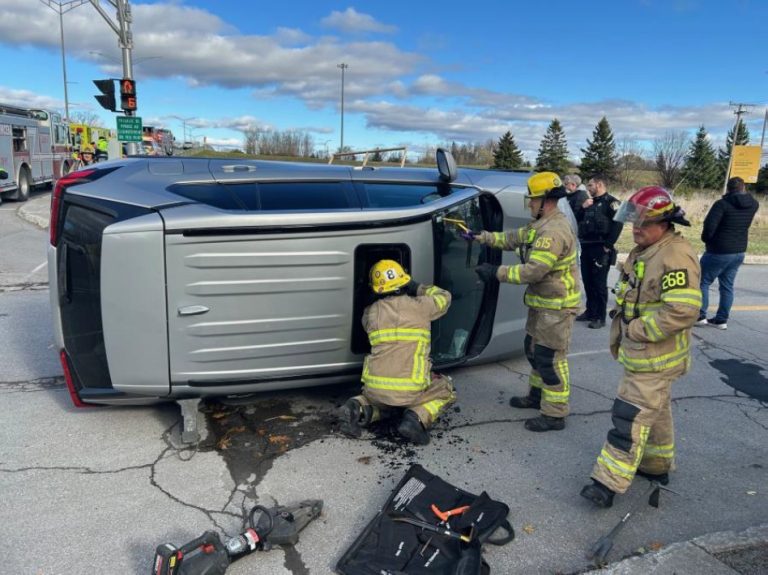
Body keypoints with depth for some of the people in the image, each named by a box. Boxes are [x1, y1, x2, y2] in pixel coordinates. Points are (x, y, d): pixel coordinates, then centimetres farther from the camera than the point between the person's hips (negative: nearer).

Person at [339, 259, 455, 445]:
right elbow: (444, 297, 22)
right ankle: (418, 417, -2)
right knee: (446, 389, 25)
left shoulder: (370, 312, 7)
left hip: (375, 388, 3)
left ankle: (359, 409, 4)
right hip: (410, 391, -3)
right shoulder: (420, 306, 1)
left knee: (382, 405, 37)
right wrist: (418, 288, 32)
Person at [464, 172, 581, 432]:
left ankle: (554, 414, 7)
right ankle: (538, 395, 38)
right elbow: (513, 238, 20)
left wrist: (497, 272, -23)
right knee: (534, 350, 21)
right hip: (542, 302, 11)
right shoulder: (541, 225, 9)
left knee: (550, 359, -4)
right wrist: (480, 236, 16)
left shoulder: (554, 231, -25)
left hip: (556, 306, -11)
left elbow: (533, 271, -29)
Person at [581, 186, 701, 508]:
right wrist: (621, 332, 12)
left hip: (655, 358, -10)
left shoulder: (676, 256, -23)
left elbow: (683, 311, -30)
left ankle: (609, 482, -1)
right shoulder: (643, 251, 9)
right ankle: (657, 466, 39)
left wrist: (638, 330, -22)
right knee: (655, 409, 22)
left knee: (632, 417, -7)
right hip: (640, 352, 10)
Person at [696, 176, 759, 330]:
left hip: (719, 251, -6)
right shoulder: (753, 205, 3)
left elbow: (709, 225, -26)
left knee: (703, 282, 7)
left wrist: (706, 238, -7)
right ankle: (721, 319, 17)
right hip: (739, 252, 6)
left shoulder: (722, 204, -17)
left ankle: (700, 315, 6)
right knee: (727, 286, 12)